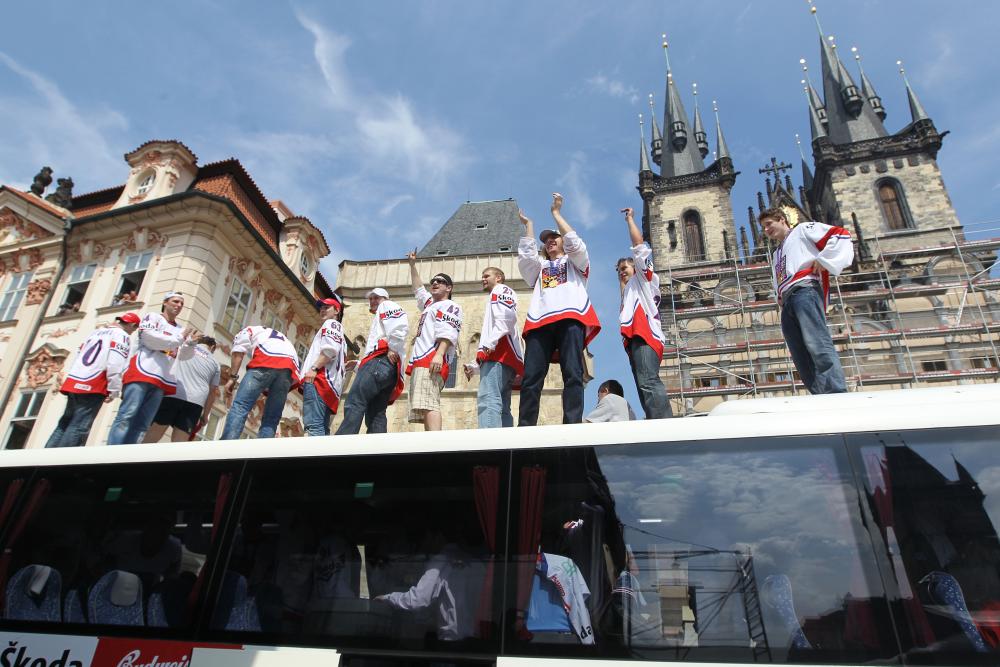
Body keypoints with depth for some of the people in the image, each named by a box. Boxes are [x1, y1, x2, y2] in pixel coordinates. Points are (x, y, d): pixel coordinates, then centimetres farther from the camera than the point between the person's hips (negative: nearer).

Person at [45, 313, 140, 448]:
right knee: (79, 428, -10)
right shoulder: (122, 336, -1)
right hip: (93, 387, -8)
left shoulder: (97, 332, 24)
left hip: (74, 383, 8)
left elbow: (78, 356, 23)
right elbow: (115, 364, -14)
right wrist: (114, 390, -12)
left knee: (64, 424, 13)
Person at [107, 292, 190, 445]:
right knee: (127, 417, -14)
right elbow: (149, 338, -7)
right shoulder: (153, 317, 11)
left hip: (161, 381, 5)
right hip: (142, 372, -5)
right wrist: (178, 339, 0)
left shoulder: (181, 329, 25)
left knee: (141, 424, 0)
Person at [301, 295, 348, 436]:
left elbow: (331, 348, -12)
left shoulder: (331, 324, 8)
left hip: (319, 379, -10)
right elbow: (341, 361, 28)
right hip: (330, 384, 10)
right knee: (322, 428, 3)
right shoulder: (339, 333, 36)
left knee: (313, 425, -23)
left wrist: (314, 368, -16)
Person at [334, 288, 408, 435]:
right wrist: (359, 365, 30)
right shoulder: (379, 320, 41)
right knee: (375, 414, 0)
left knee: (354, 403, -23)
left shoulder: (387, 306, 14)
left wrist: (392, 349, -15)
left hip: (381, 360, -10)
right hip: (389, 368, 10)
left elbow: (400, 325, -9)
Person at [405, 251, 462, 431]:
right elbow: (418, 288, 51)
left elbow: (448, 332, -10)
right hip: (420, 361, 9)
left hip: (432, 359, -9)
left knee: (429, 403, -26)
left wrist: (439, 354, -25)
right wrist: (412, 265, 48)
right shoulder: (429, 304, 34)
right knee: (423, 407, -1)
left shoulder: (451, 306, 7)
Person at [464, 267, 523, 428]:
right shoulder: (496, 299, 39)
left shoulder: (501, 290, 11)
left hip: (499, 354, -10)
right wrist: (476, 366, 27)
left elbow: (508, 315, -11)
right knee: (501, 408, 2)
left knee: (487, 400, -24)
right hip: (499, 356, 10)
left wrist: (491, 342, -20)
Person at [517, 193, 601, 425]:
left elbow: (575, 243, 10)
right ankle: (524, 429, -16)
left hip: (570, 318, -2)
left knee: (572, 374, -16)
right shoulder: (539, 267, 37)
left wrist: (556, 213, 16)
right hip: (540, 321, 3)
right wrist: (528, 224, 24)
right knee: (531, 378, -11)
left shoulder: (575, 262, 29)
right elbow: (525, 254, 19)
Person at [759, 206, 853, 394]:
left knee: (817, 344, -27)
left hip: (805, 290, -8)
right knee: (803, 360, -6)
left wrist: (823, 259, -5)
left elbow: (841, 234, 6)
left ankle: (838, 396, -36)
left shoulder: (802, 230, 17)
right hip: (787, 303, 8)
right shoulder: (776, 254, 38)